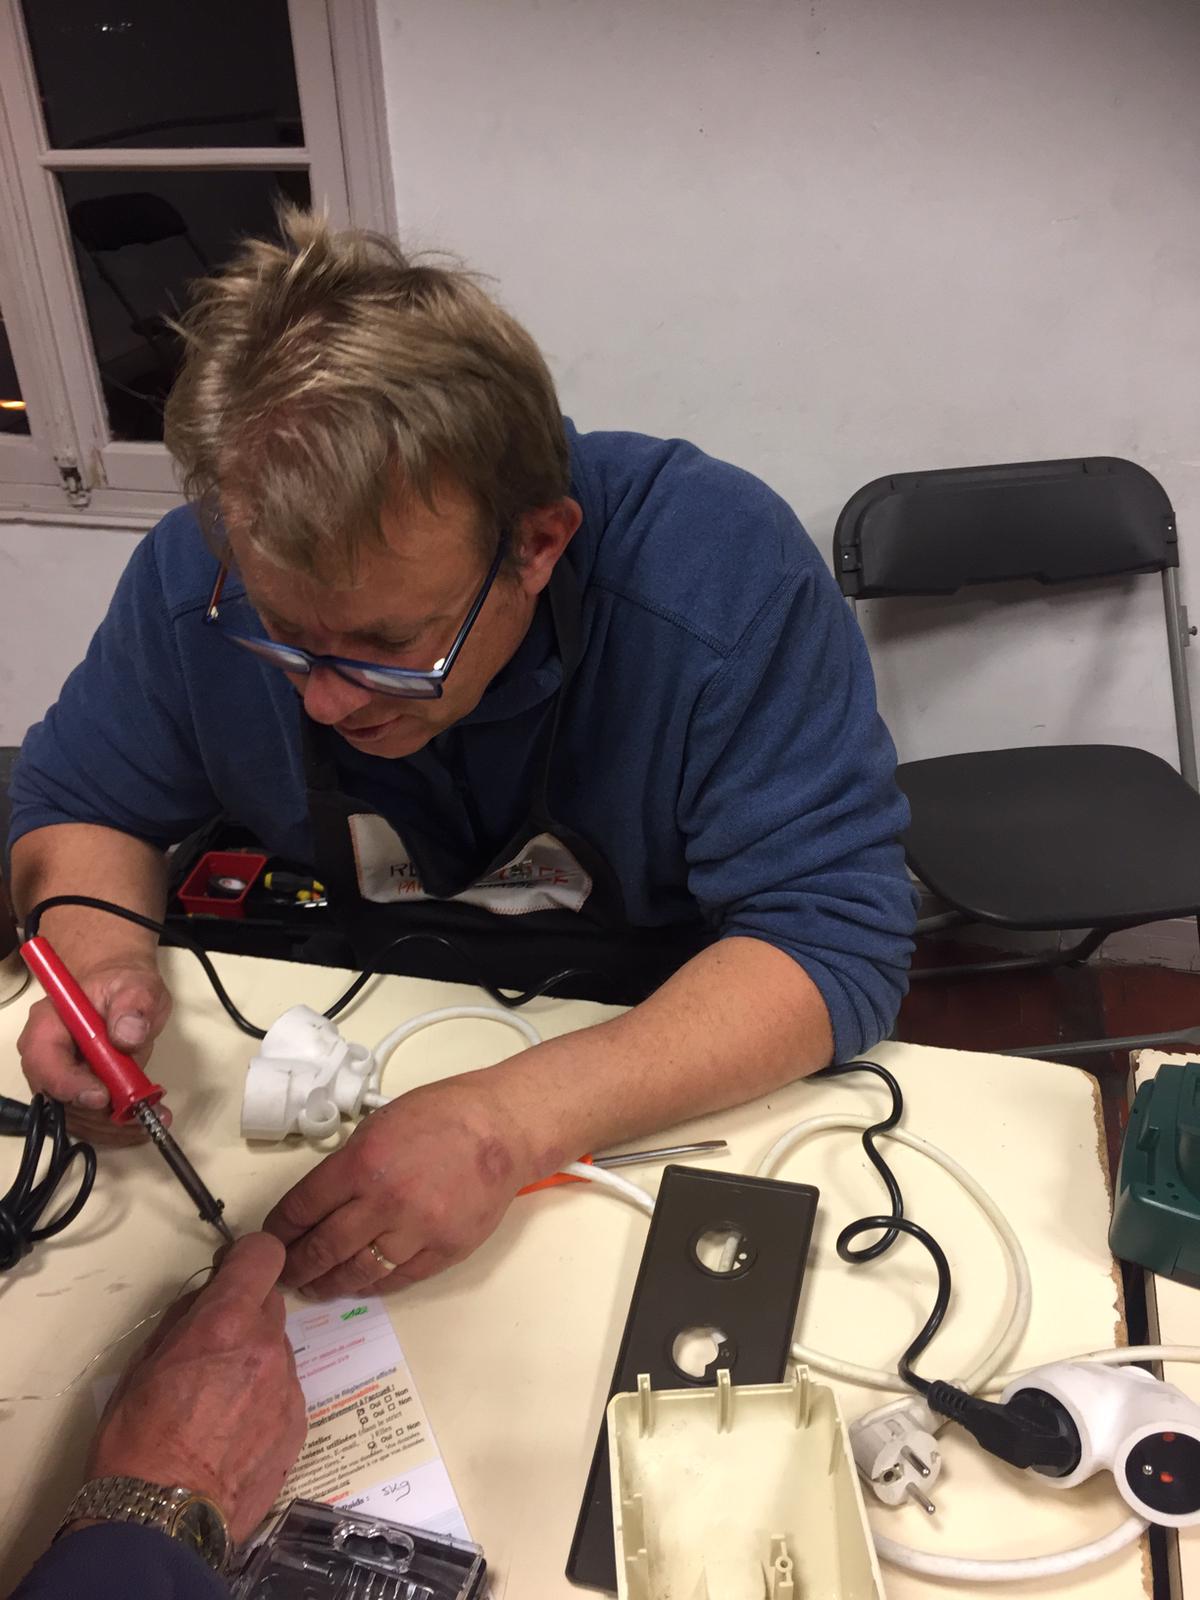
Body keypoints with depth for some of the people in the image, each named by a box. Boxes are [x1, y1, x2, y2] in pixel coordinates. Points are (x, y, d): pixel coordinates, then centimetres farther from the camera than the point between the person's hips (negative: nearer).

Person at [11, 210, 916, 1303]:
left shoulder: (725, 573, -28)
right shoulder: (197, 574, -15)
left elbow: (837, 936, -28)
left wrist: (515, 1119, -39)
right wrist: (102, 953, -21)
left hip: (682, 1078, -2)